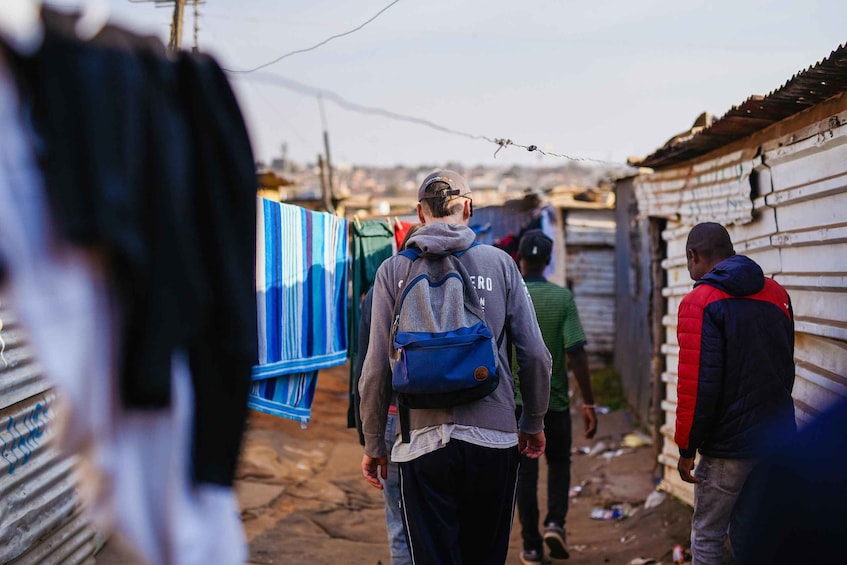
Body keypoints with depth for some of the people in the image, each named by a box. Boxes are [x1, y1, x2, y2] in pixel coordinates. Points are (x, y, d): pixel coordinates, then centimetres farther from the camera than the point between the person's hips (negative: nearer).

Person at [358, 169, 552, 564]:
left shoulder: (394, 270, 1)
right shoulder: (500, 263, 3)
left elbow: (377, 367, -1)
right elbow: (535, 355, 3)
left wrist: (373, 444, 10)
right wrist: (534, 423, 18)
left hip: (423, 440, -1)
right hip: (494, 438, 1)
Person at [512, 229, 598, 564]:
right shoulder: (562, 298, -9)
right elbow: (576, 353, -13)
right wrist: (589, 403, -7)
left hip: (516, 400, 1)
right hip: (555, 399, 0)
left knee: (525, 472, 9)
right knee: (559, 462, 20)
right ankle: (556, 522, 1)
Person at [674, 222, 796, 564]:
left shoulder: (700, 302, -13)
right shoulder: (776, 294, 8)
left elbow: (698, 385, -17)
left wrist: (686, 449, -8)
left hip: (728, 444, -6)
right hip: (778, 436, 6)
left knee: (707, 535, 6)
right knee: (749, 534, 14)